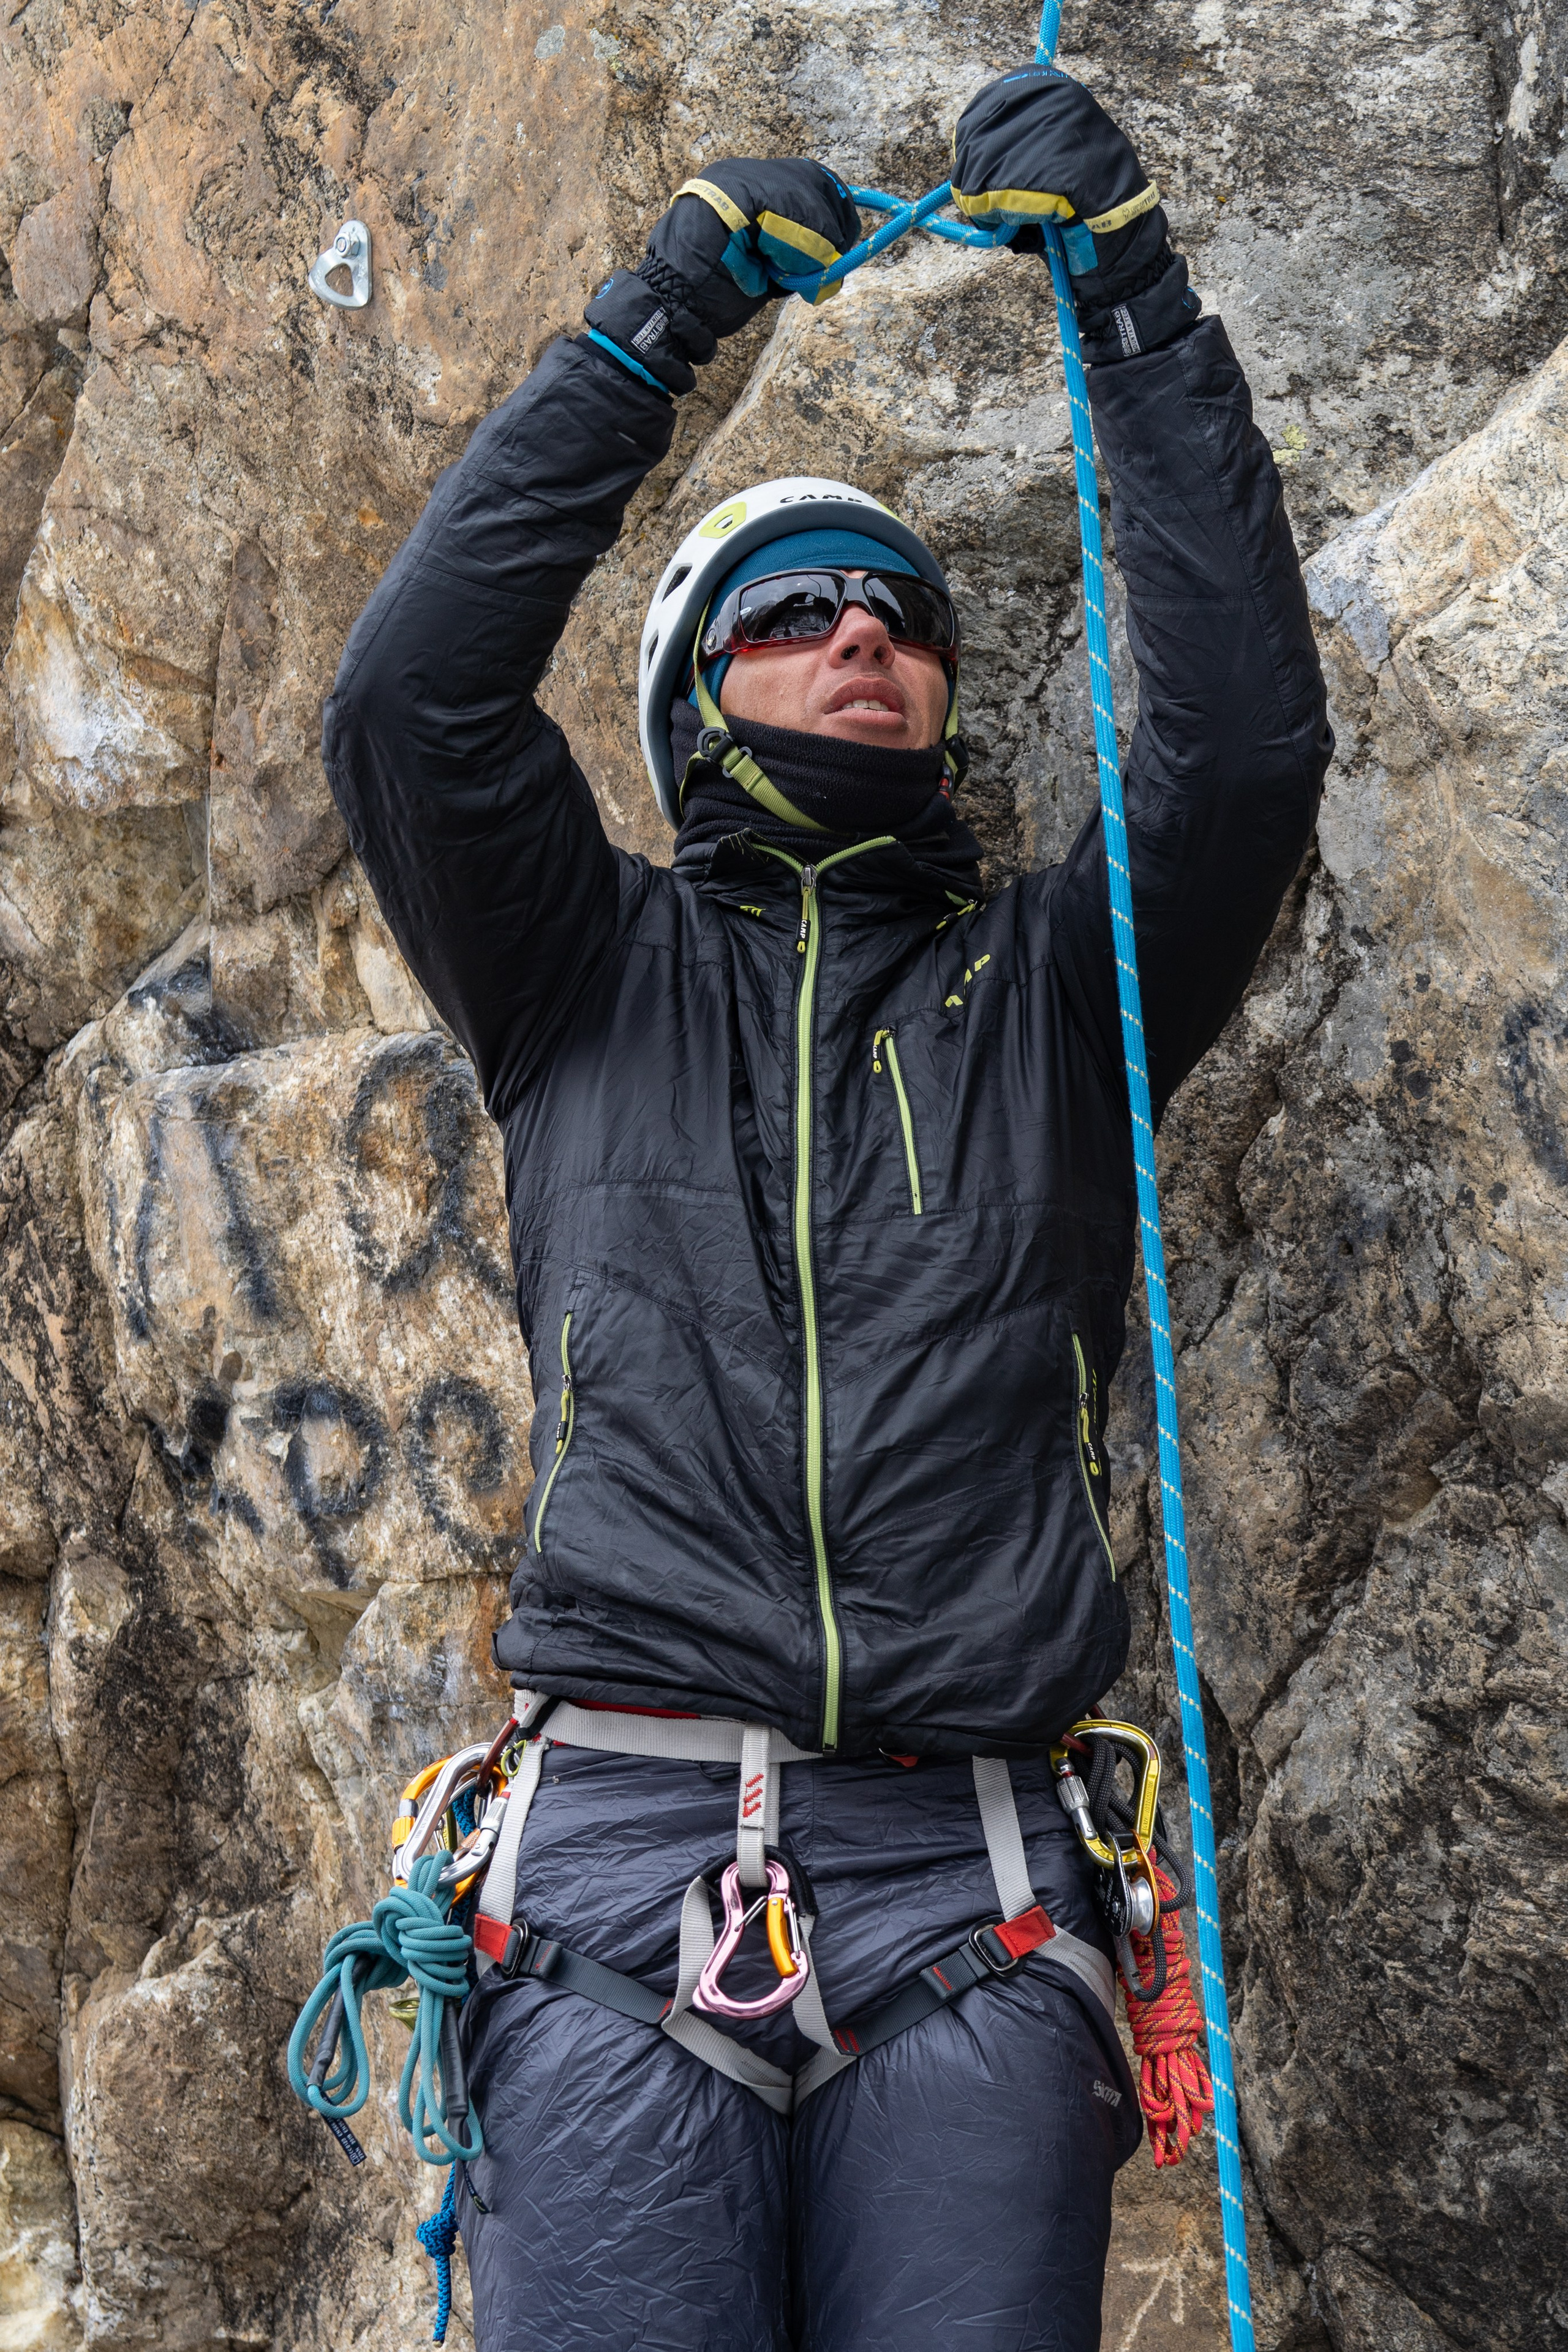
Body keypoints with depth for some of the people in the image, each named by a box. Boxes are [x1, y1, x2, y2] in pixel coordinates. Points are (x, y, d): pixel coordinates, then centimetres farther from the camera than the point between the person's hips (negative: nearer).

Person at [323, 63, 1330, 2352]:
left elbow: (1248, 731, 5)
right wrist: (662, 316, 3)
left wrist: (1133, 292, 4)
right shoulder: (597, 975, 19)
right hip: (621, 1858, 0)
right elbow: (410, 698, 3)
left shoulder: (1049, 988, 21)